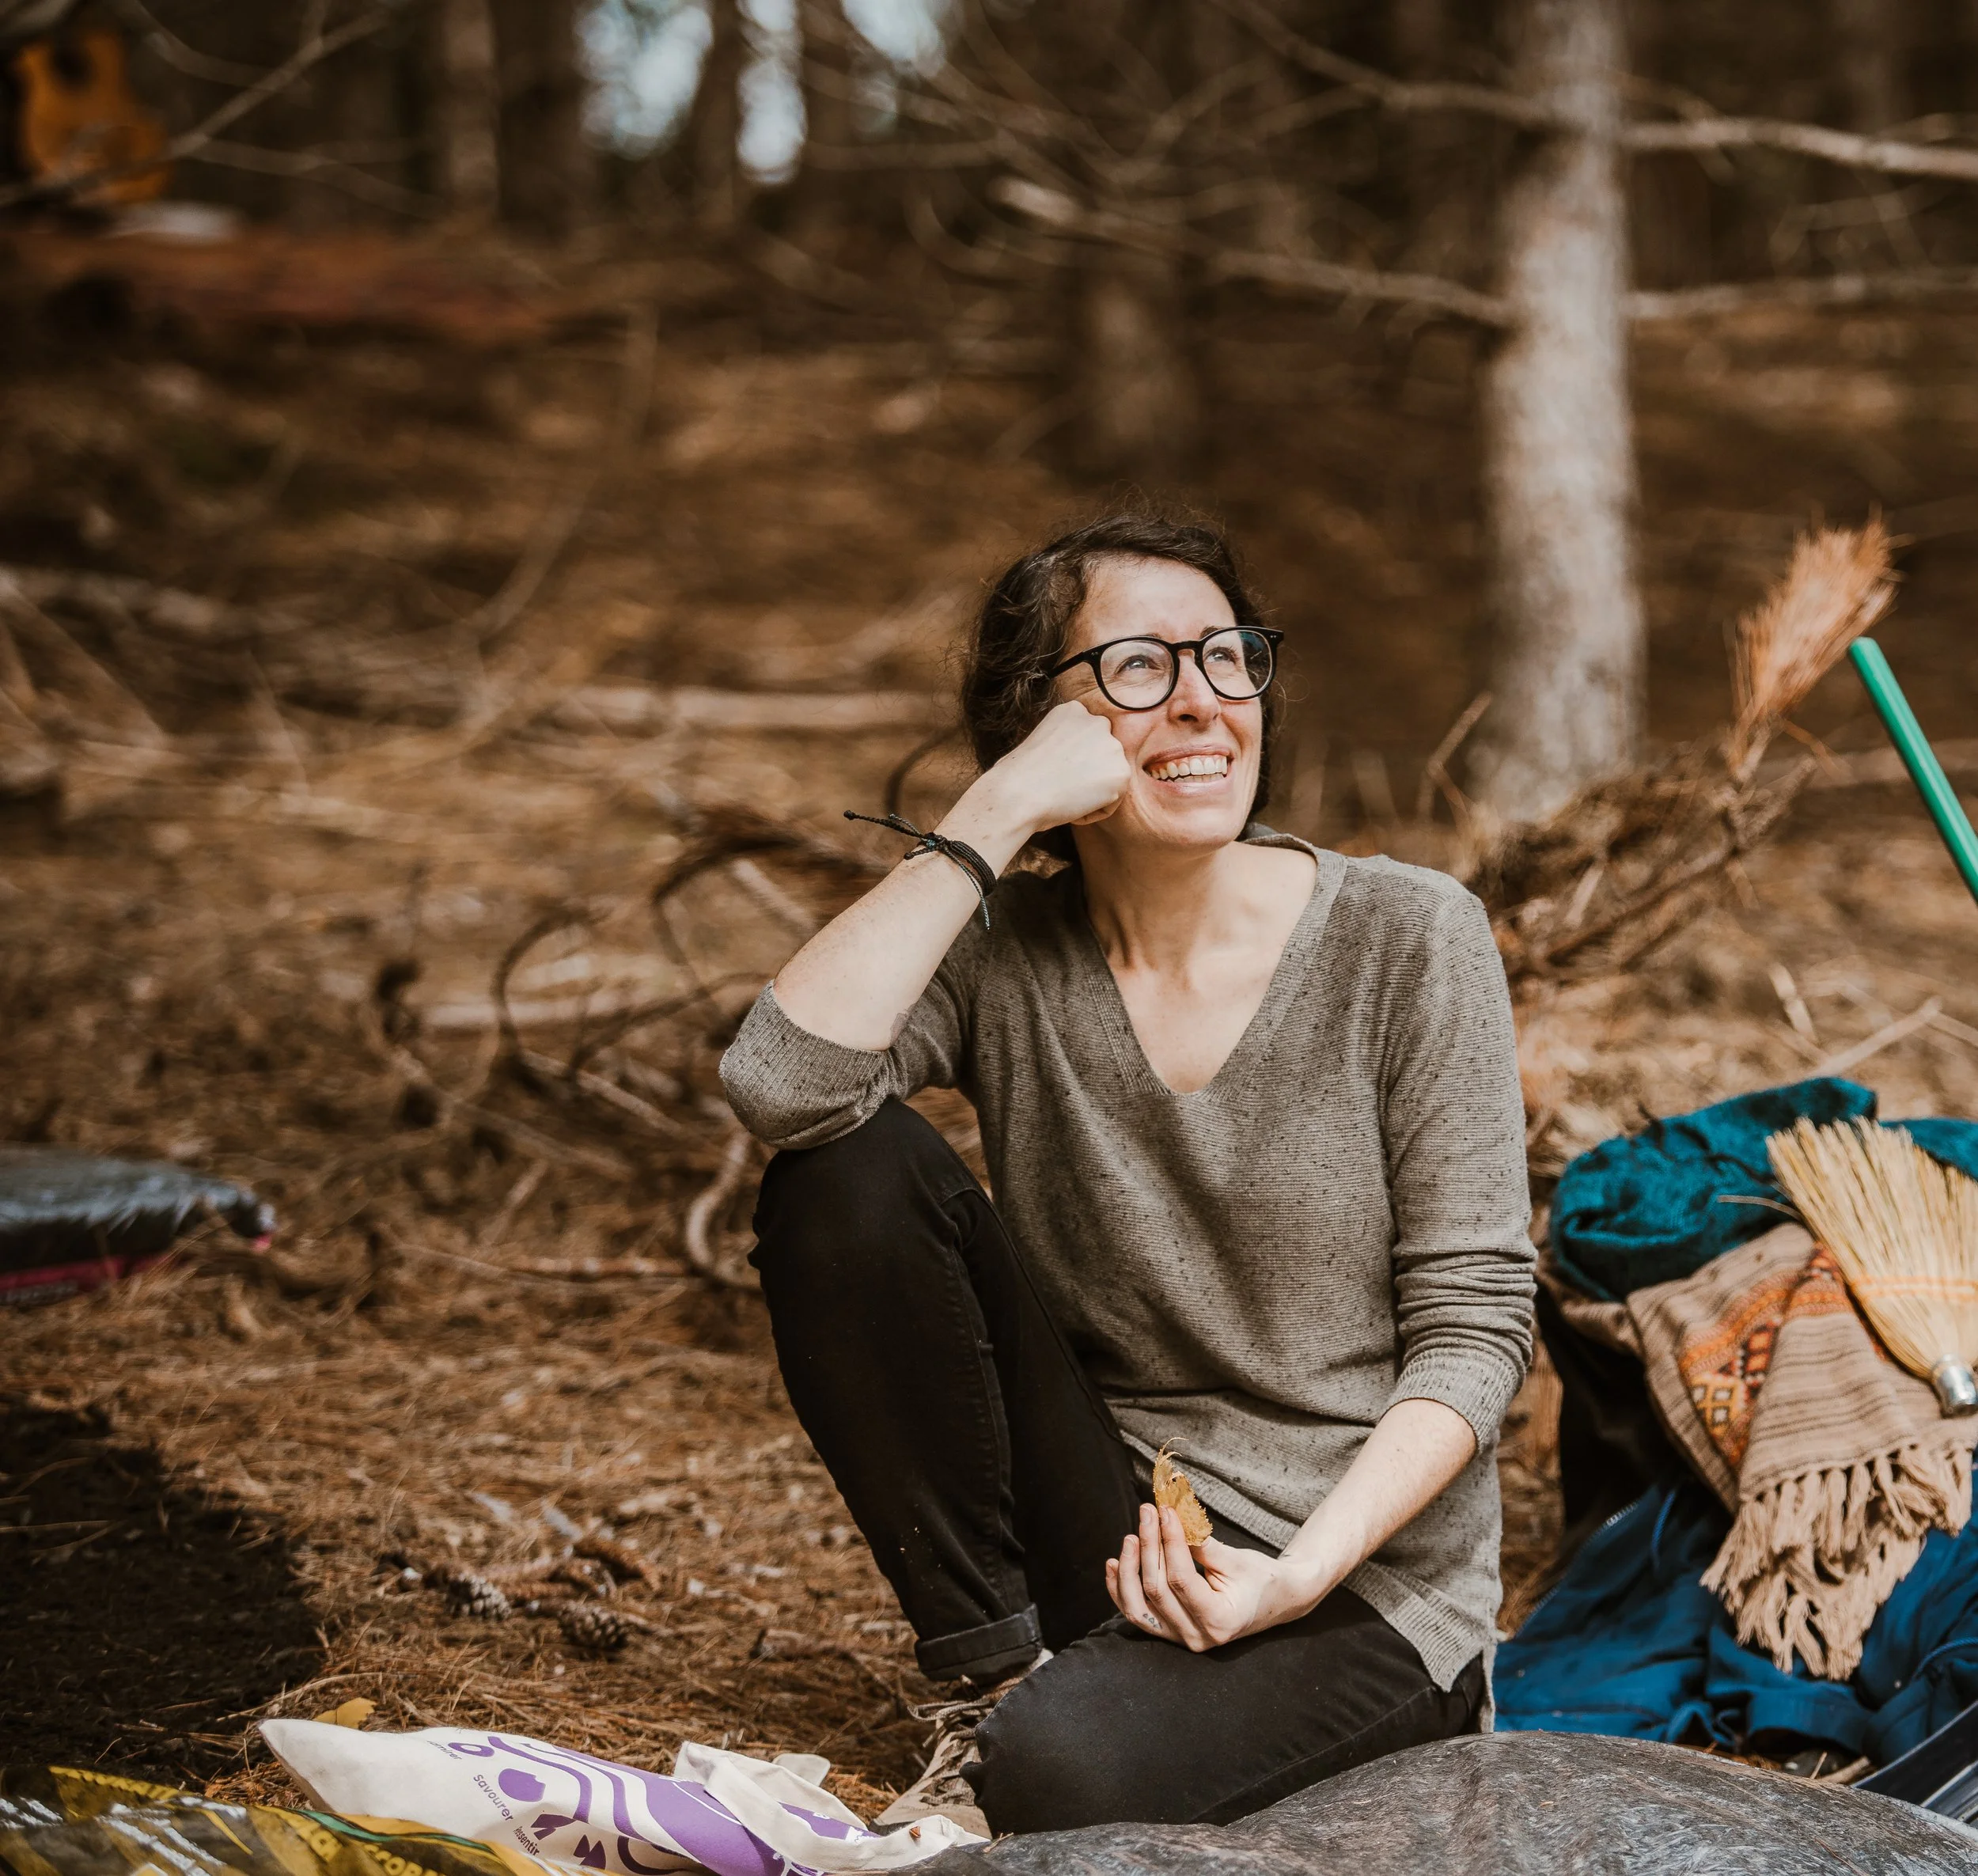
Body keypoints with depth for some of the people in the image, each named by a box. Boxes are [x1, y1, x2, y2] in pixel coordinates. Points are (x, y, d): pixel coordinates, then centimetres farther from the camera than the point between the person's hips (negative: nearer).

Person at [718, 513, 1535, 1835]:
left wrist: (1301, 1575, -20)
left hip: (1364, 1569, -3)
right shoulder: (1004, 953, -2)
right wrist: (991, 819, -21)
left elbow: (1475, 1322, -8)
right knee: (844, 1174, -15)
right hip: (1111, 1528, 4)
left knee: (1062, 1772, -33)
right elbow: (781, 1082, -22)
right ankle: (995, 1663, -4)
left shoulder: (1407, 942, -8)